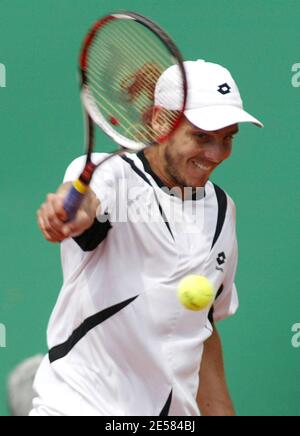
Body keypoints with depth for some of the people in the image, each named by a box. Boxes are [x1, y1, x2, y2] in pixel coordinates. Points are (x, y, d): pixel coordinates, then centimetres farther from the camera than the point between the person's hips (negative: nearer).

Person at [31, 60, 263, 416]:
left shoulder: (220, 210, 13)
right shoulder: (112, 173, -7)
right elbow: (84, 197, -33)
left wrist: (221, 411, 18)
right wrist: (69, 211, -55)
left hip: (176, 411, 5)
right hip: (78, 404, -5)